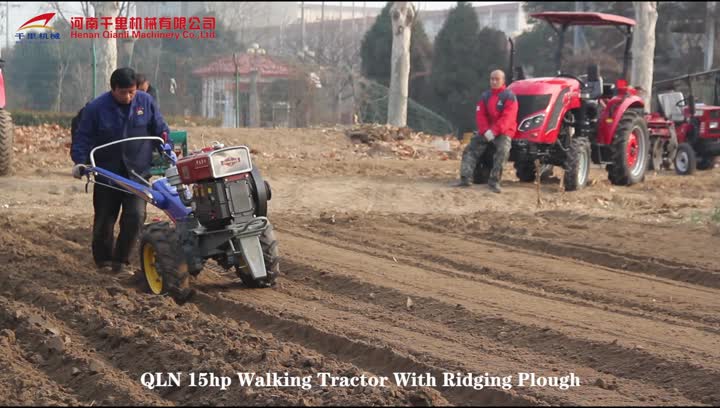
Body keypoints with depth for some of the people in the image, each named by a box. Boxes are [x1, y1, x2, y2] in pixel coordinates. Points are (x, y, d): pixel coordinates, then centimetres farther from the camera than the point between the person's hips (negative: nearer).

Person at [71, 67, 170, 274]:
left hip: (137, 172, 1)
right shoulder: (96, 108, -8)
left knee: (135, 216, -12)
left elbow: (160, 129, 9)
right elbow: (83, 138, -5)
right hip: (106, 174, -1)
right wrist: (80, 162, -17)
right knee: (104, 219, 6)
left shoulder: (146, 102, -1)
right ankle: (103, 260, 24)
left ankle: (121, 260, 2)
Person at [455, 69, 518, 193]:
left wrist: (493, 132, -25)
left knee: (503, 150, -32)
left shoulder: (509, 96, -8)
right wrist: (486, 131, -16)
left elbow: (507, 118, -18)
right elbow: (480, 115, 1)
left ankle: (494, 181, -29)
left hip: (503, 132, -6)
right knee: (470, 149, -9)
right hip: (486, 131, 6)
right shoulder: (485, 96, 10)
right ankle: (465, 178, -13)